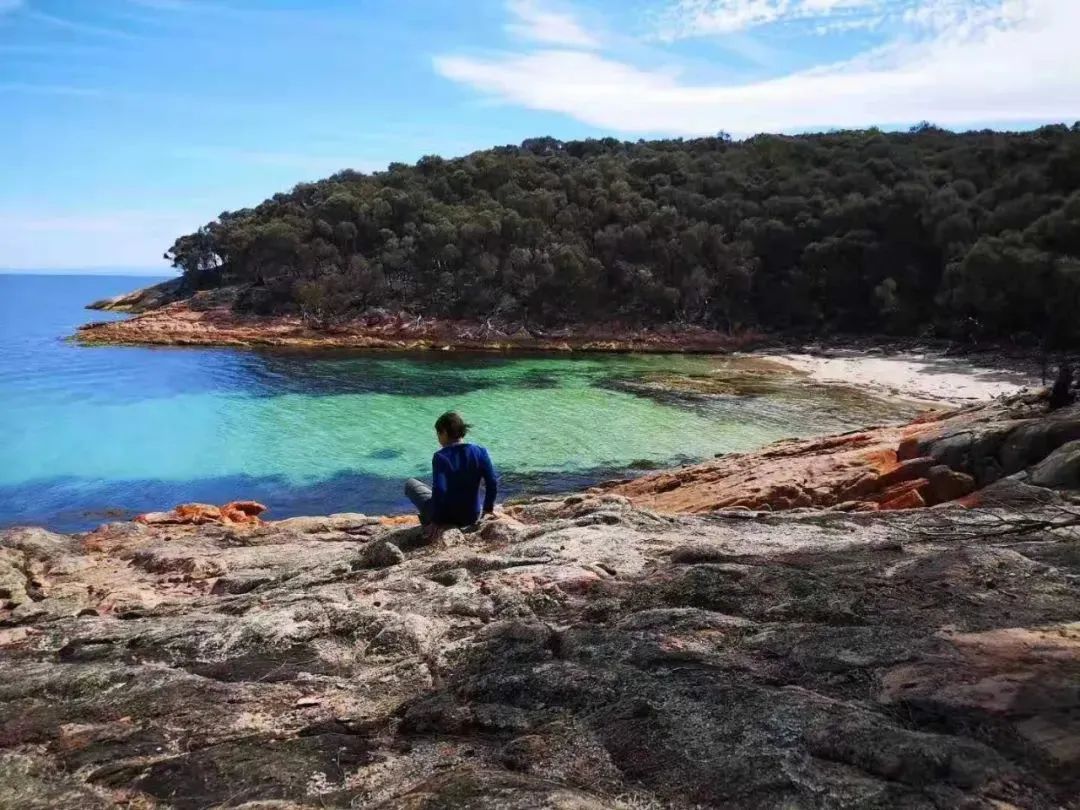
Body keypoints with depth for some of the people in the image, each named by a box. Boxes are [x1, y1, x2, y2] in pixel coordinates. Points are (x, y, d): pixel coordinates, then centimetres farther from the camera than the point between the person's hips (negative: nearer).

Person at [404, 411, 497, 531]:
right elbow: (492, 484, -7)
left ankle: (429, 523, 14)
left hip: (446, 517, -4)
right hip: (472, 517, 4)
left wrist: (435, 521, -12)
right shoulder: (480, 452, -8)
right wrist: (488, 509, 8)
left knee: (410, 484, 18)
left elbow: (439, 489, -23)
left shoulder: (440, 457, -18)